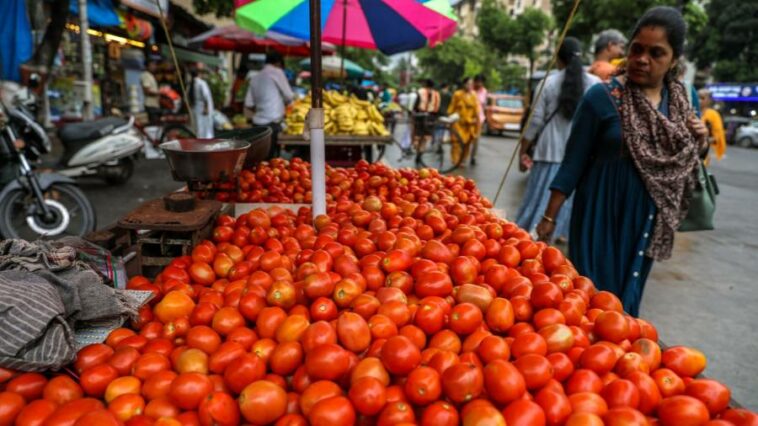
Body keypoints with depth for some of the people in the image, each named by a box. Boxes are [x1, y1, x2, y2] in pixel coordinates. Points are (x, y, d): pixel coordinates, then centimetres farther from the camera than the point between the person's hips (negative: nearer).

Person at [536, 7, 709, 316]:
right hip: (603, 213, -5)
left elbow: (682, 163, 16)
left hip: (646, 219, 5)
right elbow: (573, 162, -9)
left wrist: (699, 143, -5)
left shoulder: (682, 101, 5)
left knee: (627, 295, 18)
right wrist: (550, 217, -10)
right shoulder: (603, 96, -11)